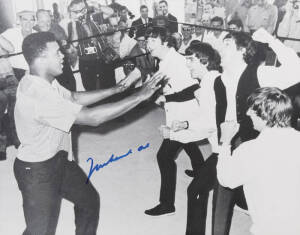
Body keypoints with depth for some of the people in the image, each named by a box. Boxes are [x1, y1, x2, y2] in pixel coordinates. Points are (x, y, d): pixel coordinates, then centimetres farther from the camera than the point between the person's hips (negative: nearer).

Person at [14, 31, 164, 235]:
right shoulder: (37, 96, -35)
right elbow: (92, 117, -36)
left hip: (58, 158, 9)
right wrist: (140, 96, -30)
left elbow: (74, 97, 8)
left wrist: (117, 89, 2)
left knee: (89, 199, 22)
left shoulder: (43, 81, -4)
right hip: (37, 170, -9)